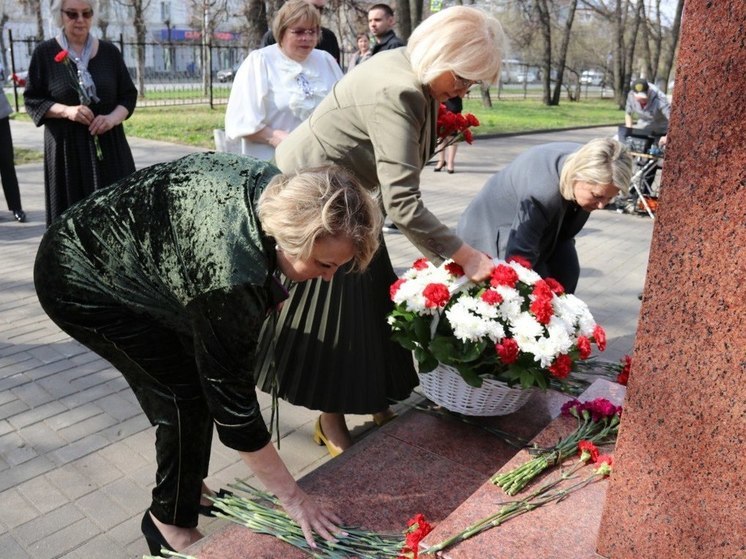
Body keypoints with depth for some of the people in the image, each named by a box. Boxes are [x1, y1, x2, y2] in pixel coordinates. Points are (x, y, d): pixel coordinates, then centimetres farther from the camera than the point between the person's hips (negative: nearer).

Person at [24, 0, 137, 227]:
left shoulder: (109, 51, 7)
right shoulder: (45, 53, 2)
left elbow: (129, 94, 9)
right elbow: (31, 100, 3)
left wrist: (113, 117, -11)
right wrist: (66, 110, -15)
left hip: (108, 145, 2)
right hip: (66, 148, -1)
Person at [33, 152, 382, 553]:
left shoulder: (275, 189, -16)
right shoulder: (233, 273, -38)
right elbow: (232, 396, -29)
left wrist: (267, 292, 2)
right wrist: (291, 497, -20)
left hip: (120, 247, 8)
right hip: (81, 282, -8)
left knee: (205, 375, 7)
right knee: (188, 391, -9)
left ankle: (184, 486, 29)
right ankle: (170, 523, 14)